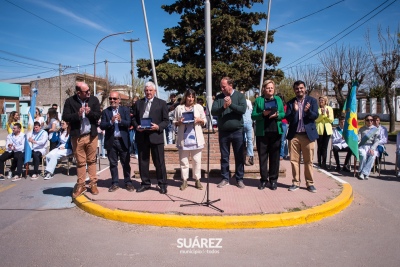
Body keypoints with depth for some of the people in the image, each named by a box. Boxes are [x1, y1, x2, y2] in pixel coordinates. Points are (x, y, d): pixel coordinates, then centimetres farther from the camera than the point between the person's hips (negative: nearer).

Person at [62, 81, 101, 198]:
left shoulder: (94, 99, 2)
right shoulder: (70, 101, -3)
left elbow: (98, 115, 0)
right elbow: (65, 117, -6)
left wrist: (90, 113, -19)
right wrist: (77, 114, -21)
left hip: (91, 135, 1)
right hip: (77, 136, -1)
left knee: (91, 161, 8)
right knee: (80, 162, 7)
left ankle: (93, 183, 16)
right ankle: (81, 185, 16)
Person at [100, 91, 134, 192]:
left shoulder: (125, 110, 3)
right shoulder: (105, 111, 4)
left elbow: (129, 124, -8)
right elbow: (102, 126, -5)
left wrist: (120, 120, -25)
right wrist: (111, 122, -22)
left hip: (123, 141, -1)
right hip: (110, 141, 1)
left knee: (126, 163, 7)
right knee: (113, 163, 9)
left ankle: (128, 182, 17)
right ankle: (115, 183, 18)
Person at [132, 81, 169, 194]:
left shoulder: (162, 103, 4)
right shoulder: (138, 103, 13)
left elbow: (166, 121, 1)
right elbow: (134, 118, 15)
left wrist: (158, 127, -16)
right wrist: (136, 126, -5)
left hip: (156, 136, -3)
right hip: (141, 136, 3)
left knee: (159, 162, 1)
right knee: (143, 161, 10)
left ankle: (162, 184, 13)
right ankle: (145, 183, 23)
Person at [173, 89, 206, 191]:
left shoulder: (199, 107, 9)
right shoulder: (179, 108, 6)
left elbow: (205, 121, 10)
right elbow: (174, 122, 8)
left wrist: (199, 120, -10)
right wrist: (179, 122, -12)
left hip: (196, 138, 1)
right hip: (183, 138, 0)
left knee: (197, 160, 4)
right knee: (183, 160, 4)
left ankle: (197, 180, 13)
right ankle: (184, 181, 13)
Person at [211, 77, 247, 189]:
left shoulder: (239, 96, 0)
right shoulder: (219, 97, 5)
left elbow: (243, 109, -14)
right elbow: (213, 112, -6)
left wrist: (231, 104, -22)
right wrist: (223, 107, -22)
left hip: (237, 131, -2)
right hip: (223, 131, 2)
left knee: (239, 156, 5)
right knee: (224, 157, 9)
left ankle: (239, 179, 16)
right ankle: (225, 179, 19)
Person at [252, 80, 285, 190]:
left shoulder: (278, 99, 13)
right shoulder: (258, 100, 7)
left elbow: (283, 114, 9)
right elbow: (253, 116, 1)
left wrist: (277, 115, -12)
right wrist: (262, 114, -17)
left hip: (276, 132, 1)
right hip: (262, 132, -1)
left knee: (274, 157, 5)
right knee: (262, 156, 3)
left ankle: (273, 180, 14)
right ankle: (264, 179, 13)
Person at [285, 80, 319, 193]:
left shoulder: (312, 100, 4)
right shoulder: (290, 102, 7)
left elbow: (315, 116, -5)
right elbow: (288, 118, -2)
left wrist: (308, 111, -25)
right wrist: (294, 110, -20)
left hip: (308, 134, -1)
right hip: (294, 135, 2)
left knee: (308, 161, 4)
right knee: (294, 160, 5)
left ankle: (310, 183, 13)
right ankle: (296, 182, 14)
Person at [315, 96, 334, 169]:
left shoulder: (329, 108, 7)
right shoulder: (317, 108, -1)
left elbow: (331, 120, 3)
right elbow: (316, 119, -9)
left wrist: (328, 115, -15)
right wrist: (322, 114, -22)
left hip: (327, 130, 2)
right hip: (319, 130, -2)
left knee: (325, 147, 3)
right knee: (320, 147, 2)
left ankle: (324, 163, 5)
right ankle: (319, 163, 9)